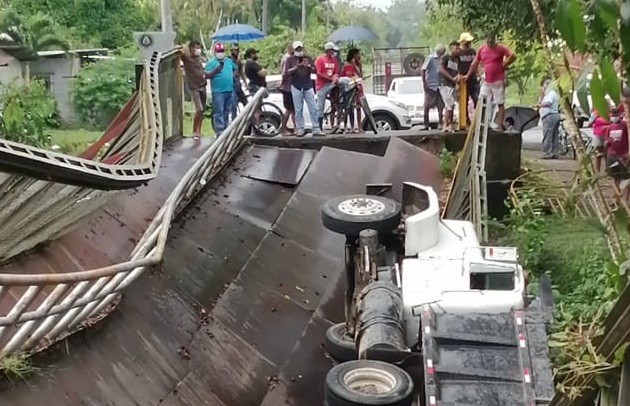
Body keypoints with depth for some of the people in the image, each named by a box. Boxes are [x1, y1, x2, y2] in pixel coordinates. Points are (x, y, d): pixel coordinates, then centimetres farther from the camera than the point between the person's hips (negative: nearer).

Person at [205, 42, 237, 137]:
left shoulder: (229, 61, 15)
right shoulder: (211, 62, -3)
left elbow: (236, 68, 31)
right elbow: (207, 75, -10)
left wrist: (232, 76, 16)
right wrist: (216, 69, -22)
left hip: (230, 90, 6)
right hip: (218, 91, -6)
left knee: (227, 112, 14)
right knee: (219, 112, -7)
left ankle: (225, 128, 24)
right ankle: (220, 131, -7)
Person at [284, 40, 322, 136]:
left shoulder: (308, 58, 13)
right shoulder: (290, 59, 7)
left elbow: (314, 70, 6)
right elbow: (287, 72, -3)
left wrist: (308, 66, -14)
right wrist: (296, 67, -18)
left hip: (308, 86, 2)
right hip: (296, 87, -2)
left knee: (313, 108, -3)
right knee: (298, 110, -2)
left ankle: (316, 129, -1)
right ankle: (300, 129, 2)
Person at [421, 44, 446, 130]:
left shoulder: (442, 59, 6)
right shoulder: (430, 58, -8)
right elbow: (423, 70, -9)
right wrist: (424, 83, -13)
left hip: (439, 86, 5)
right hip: (430, 86, -5)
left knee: (440, 106, 5)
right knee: (427, 107, 2)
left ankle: (441, 124, 13)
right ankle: (426, 125, 9)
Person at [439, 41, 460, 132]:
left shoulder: (457, 60, 15)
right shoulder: (445, 58, -2)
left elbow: (458, 71, 16)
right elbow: (441, 69, -10)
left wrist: (458, 77, -8)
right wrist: (452, 78, -13)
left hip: (453, 85, 6)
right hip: (445, 84, -6)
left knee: (451, 106, 8)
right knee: (450, 105, -12)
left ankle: (450, 125, 13)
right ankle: (445, 125, -6)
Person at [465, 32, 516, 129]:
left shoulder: (500, 48, -5)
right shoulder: (482, 49, 7)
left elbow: (513, 56, -11)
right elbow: (475, 63, 14)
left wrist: (503, 65, -8)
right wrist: (468, 75, 15)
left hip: (498, 81, -5)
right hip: (486, 81, 5)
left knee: (500, 104, 0)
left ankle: (500, 125, 2)